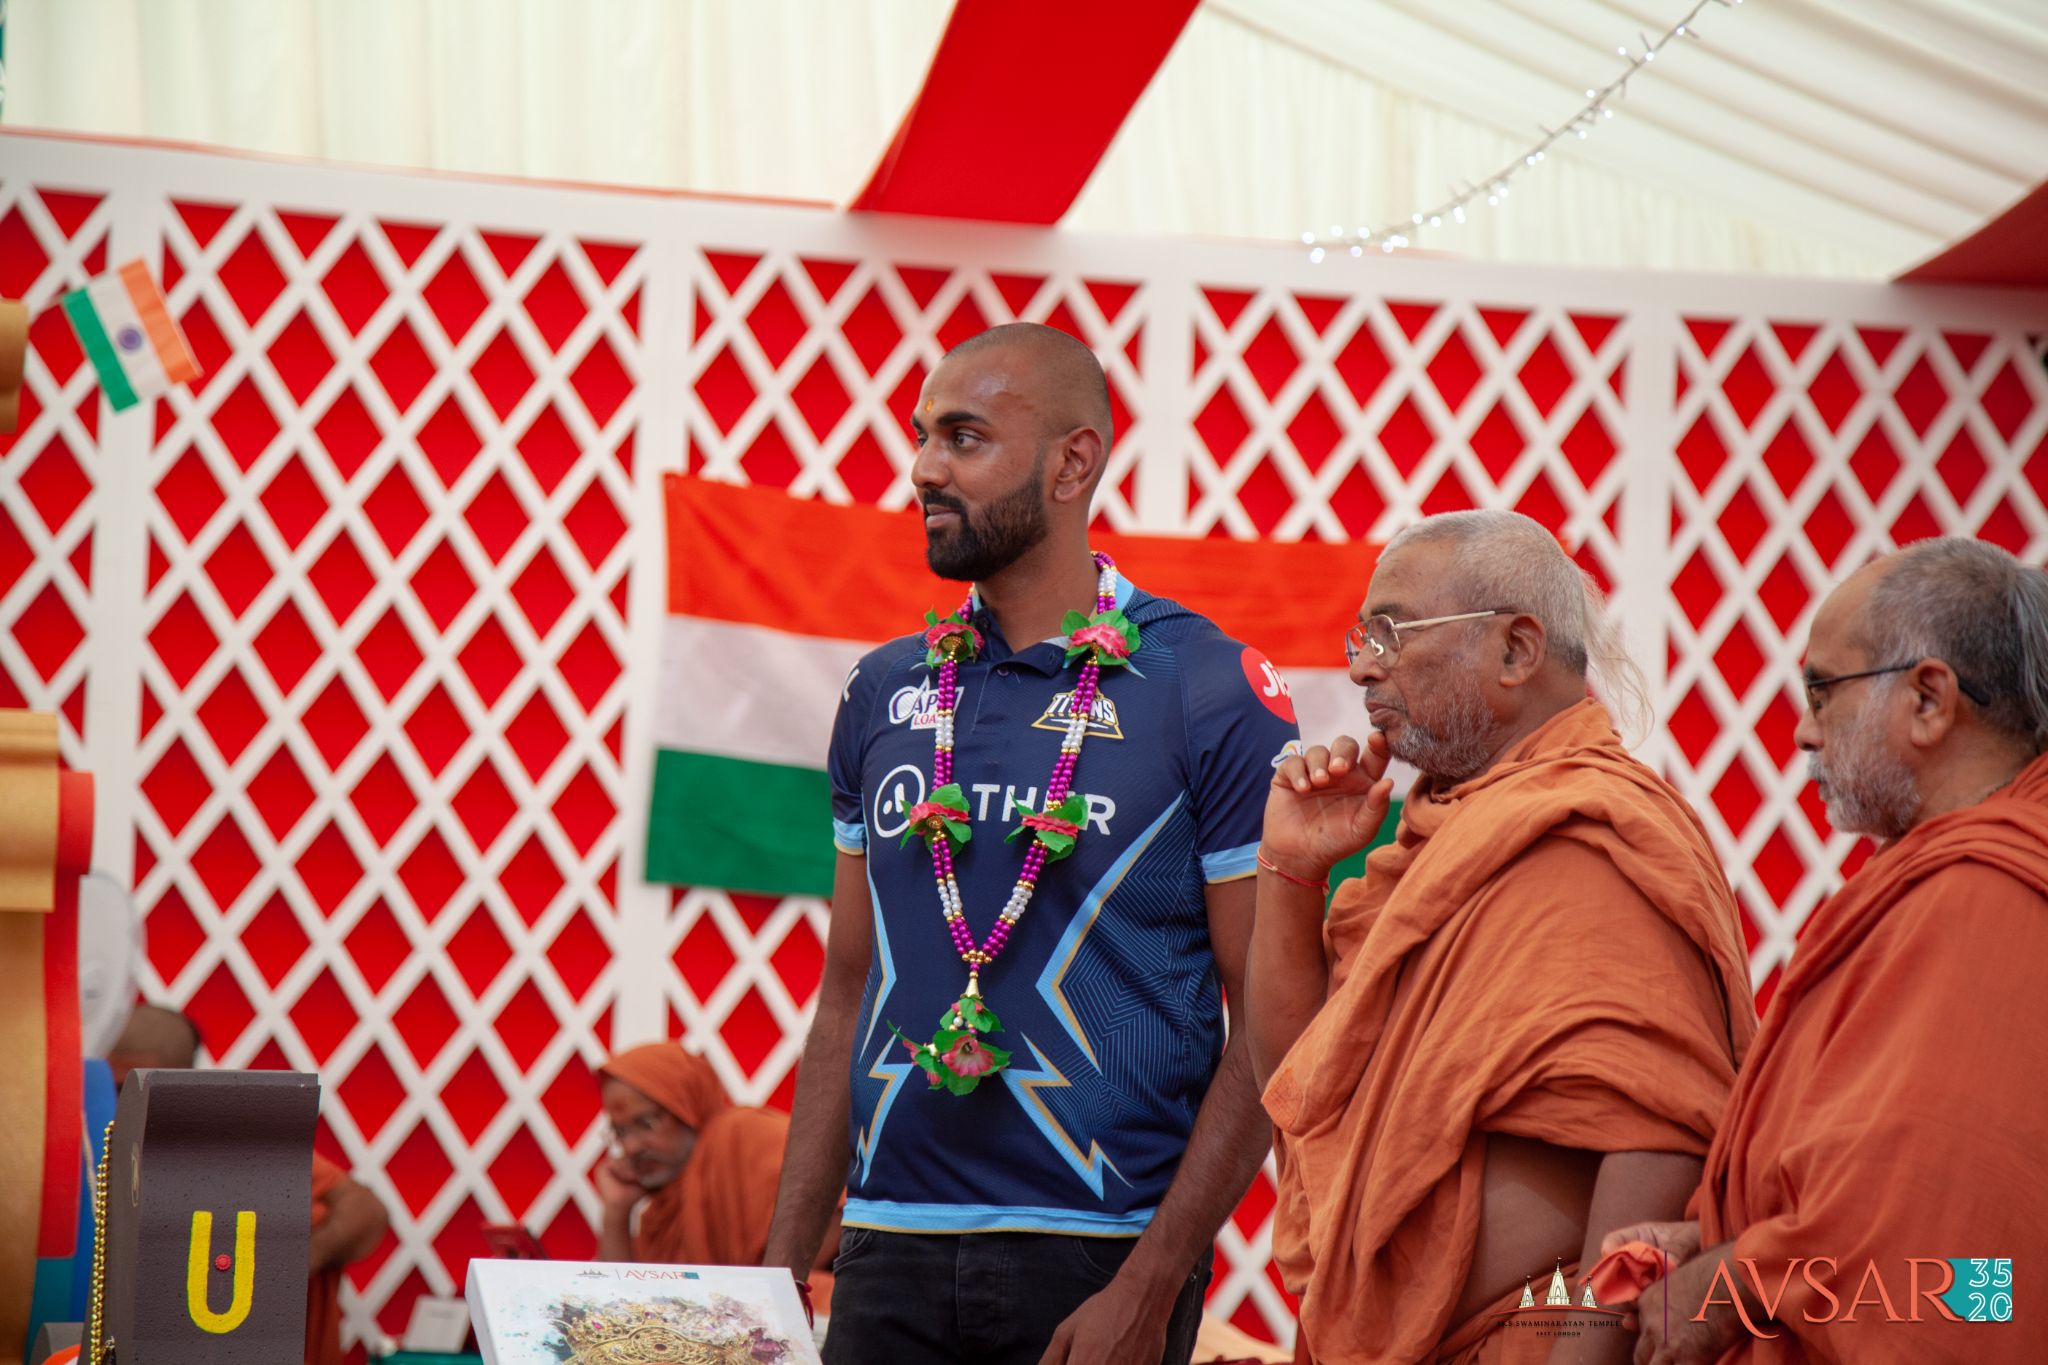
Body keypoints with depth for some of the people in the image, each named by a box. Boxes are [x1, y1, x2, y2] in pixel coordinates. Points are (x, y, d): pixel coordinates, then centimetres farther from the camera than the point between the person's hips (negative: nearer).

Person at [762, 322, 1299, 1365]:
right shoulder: (883, 693, 10)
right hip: (890, 1250, 4)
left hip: (1097, 1254, -4)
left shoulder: (1212, 696, -5)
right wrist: (780, 1267, 7)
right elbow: (848, 999, 14)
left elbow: (1270, 1031, -8)